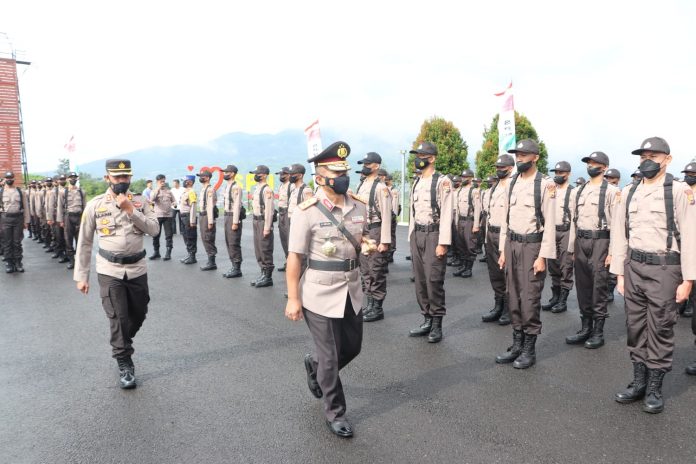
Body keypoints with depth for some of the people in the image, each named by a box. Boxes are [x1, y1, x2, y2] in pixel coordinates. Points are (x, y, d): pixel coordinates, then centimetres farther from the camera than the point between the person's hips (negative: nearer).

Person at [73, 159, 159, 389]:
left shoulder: (140, 202, 2)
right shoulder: (95, 205, -2)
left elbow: (154, 229, -10)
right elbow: (84, 242, 2)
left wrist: (130, 211, -19)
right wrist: (81, 276, 1)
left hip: (137, 270, 2)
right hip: (110, 271, -2)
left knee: (138, 315, 14)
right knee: (118, 318, -3)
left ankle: (121, 347, 41)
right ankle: (124, 365, 11)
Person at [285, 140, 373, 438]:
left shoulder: (359, 207, 2)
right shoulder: (306, 212, -16)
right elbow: (294, 257, -14)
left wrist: (367, 245, -6)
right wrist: (293, 299, -14)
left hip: (351, 290, 6)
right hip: (320, 294, -6)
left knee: (352, 347, 18)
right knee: (331, 357, 6)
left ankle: (314, 365, 48)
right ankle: (335, 412, 29)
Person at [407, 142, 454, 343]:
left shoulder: (442, 181, -8)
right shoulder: (416, 183, 14)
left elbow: (446, 214, -13)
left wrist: (443, 243, -18)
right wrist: (411, 237, 13)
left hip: (433, 234, -7)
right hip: (416, 234, 7)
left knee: (433, 280, -6)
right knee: (420, 280, 9)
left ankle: (437, 325, 6)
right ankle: (427, 320, 20)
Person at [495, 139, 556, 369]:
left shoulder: (545, 185, -9)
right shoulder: (512, 183, 10)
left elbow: (549, 224, -11)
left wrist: (543, 256, -15)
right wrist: (503, 250, 11)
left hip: (532, 245, -6)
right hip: (512, 244, 6)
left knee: (530, 299, -1)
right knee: (513, 298, 10)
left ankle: (529, 349, 12)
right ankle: (517, 344, 22)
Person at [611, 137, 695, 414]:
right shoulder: (628, 193, 8)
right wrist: (619, 273, 8)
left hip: (664, 269, -4)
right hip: (634, 268, 5)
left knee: (660, 330, 4)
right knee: (636, 328, 11)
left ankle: (655, 389, 17)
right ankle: (639, 383, 24)